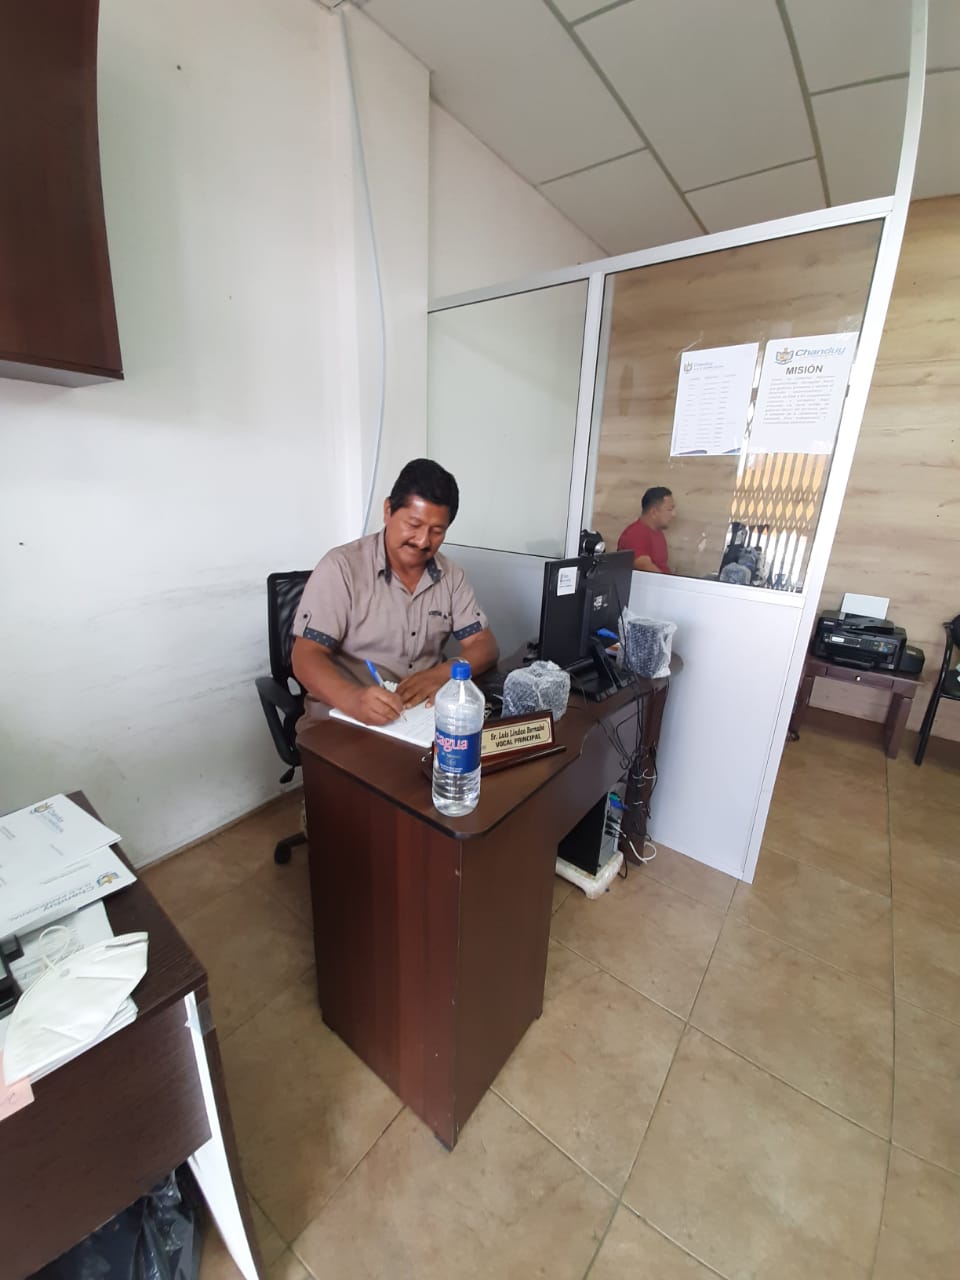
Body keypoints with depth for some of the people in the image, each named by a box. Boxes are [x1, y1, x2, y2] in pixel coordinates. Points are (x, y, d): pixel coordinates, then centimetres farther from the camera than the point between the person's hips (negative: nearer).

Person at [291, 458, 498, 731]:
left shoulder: (450, 575, 5)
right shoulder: (341, 567, -9)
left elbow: (485, 646, 4)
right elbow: (307, 656, -13)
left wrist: (442, 674, -18)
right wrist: (353, 698, -34)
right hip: (342, 718, -4)